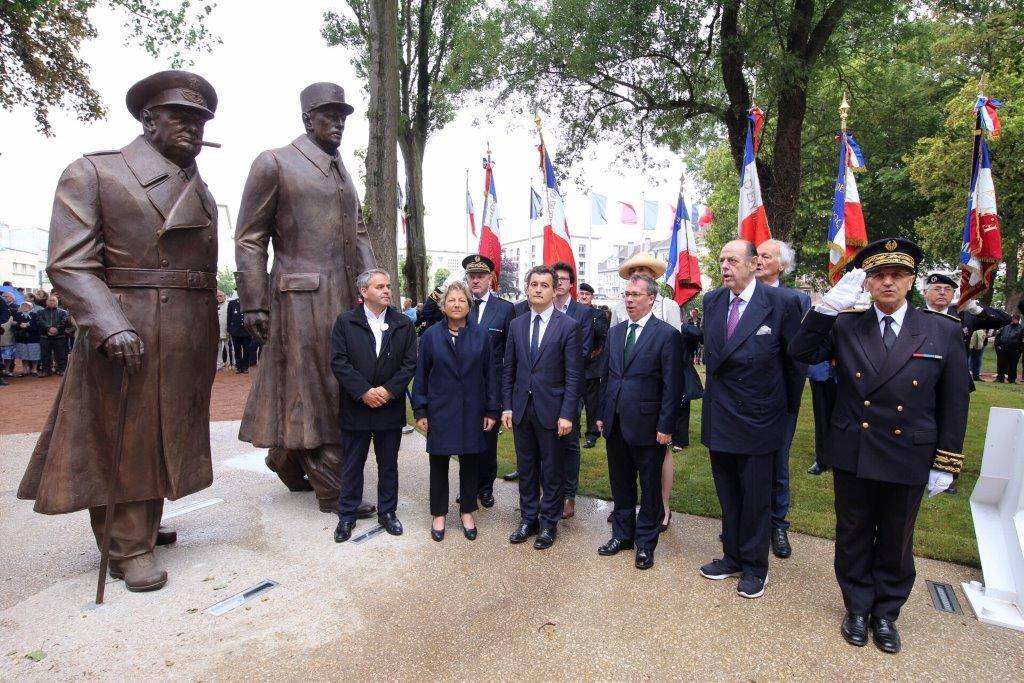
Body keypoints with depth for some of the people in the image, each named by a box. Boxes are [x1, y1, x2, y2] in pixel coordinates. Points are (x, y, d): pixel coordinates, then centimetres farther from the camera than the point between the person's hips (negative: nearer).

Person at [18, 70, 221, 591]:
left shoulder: (201, 191, 15)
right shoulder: (93, 172, -1)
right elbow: (69, 263, -11)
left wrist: (209, 342, 12)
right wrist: (111, 327, -24)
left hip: (187, 341, 6)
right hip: (124, 335, -5)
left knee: (164, 435, 14)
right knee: (121, 438, 3)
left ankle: (145, 527, 31)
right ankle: (128, 547, 16)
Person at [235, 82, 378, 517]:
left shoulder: (342, 172, 19)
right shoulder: (274, 163, -1)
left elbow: (359, 233, 20)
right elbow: (249, 240, -4)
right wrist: (253, 305, -10)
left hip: (347, 299, 7)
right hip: (301, 297, -7)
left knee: (337, 387, 13)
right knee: (316, 388, -1)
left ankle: (287, 458, 35)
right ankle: (332, 490, 10)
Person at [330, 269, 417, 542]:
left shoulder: (403, 324, 2)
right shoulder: (345, 322, -2)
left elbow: (410, 363, -3)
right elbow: (339, 362, -9)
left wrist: (388, 390, -14)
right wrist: (364, 392, -16)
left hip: (390, 408, 1)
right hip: (355, 408, -1)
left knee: (388, 465, 13)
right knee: (352, 466, 12)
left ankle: (387, 512, 29)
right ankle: (347, 515, 27)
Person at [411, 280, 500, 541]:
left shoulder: (481, 334, -2)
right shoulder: (431, 335, -2)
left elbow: (490, 374, 0)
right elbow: (421, 375, 1)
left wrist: (492, 411, -2)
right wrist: (420, 411, -2)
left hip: (472, 411, 0)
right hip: (440, 410, 0)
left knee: (470, 462, 11)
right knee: (439, 464, 9)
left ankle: (467, 512, 29)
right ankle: (439, 514, 26)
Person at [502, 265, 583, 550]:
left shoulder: (569, 326, -7)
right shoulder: (516, 325, 7)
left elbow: (574, 375, -9)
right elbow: (508, 370, 9)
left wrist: (567, 414, -14)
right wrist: (507, 406, 4)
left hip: (552, 410, -4)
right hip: (521, 408, 4)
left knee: (552, 471, 8)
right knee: (526, 469, 14)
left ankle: (549, 523, 25)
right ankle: (528, 519, 30)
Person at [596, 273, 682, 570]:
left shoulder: (667, 334, -9)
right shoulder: (614, 332, 10)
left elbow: (672, 386, -10)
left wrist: (665, 426, -13)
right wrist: (602, 414, 11)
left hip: (647, 425, -5)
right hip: (615, 423, 6)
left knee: (650, 487, 10)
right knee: (620, 483, 17)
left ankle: (645, 543, 25)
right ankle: (622, 534, 34)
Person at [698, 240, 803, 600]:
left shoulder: (781, 303, -12)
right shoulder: (712, 300, 2)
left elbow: (795, 359, -3)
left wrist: (788, 407, 3)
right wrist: (717, 384, 11)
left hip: (758, 417, -5)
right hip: (719, 417, 5)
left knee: (755, 497, 9)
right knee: (728, 495, 17)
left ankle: (755, 566, 27)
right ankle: (733, 557, 34)